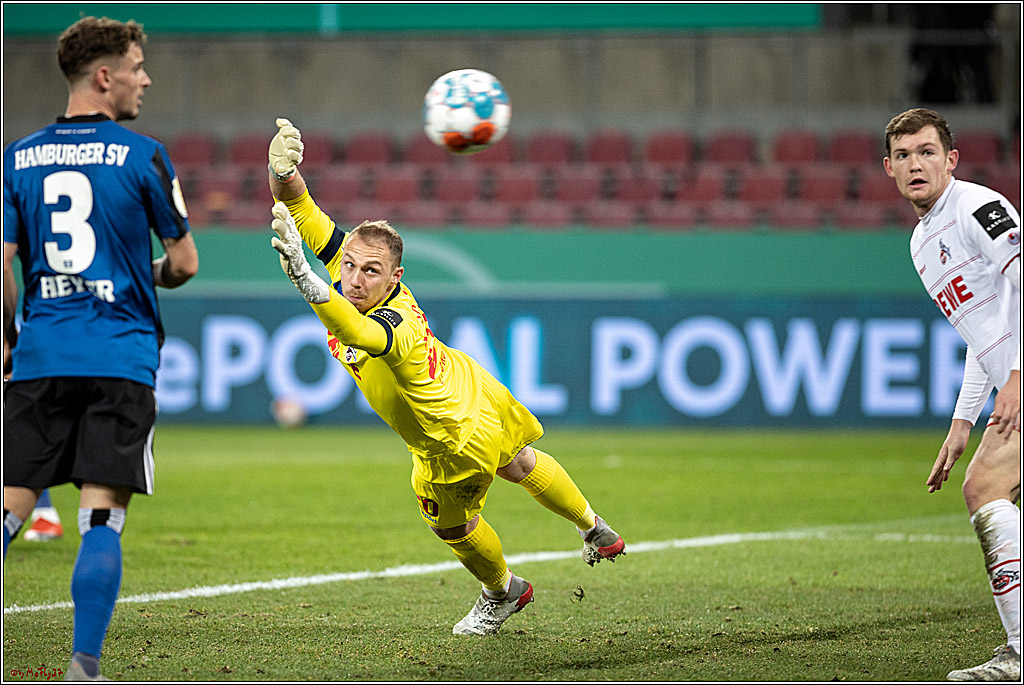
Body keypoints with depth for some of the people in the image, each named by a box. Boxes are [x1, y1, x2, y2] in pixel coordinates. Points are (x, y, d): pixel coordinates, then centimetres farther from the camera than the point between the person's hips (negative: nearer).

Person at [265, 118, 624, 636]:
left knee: (451, 524, 23)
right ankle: (594, 529, 59)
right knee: (520, 465, 33)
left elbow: (359, 333, -70)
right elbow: (299, 210, -27)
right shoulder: (352, 262, -24)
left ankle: (502, 592, 54)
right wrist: (284, 172, -50)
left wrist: (305, 279, -86)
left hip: (457, 443, -7)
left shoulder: (395, 327, -45)